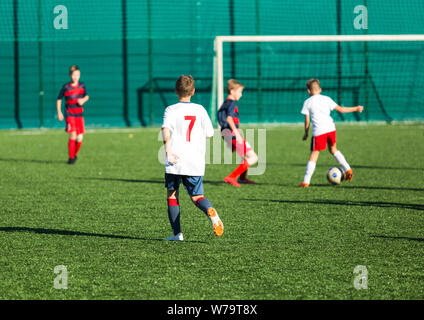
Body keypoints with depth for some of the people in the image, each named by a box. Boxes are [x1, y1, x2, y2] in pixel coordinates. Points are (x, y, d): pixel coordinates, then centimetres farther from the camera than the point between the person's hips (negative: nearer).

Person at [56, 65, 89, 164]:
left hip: (79, 115, 3)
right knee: (73, 136, -17)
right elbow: (59, 99, 7)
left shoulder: (82, 86, 4)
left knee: (80, 138, -1)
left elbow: (86, 96, 19)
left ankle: (75, 155, 25)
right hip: (69, 115, -3)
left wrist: (83, 100, -4)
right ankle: (71, 158, -6)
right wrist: (59, 112, -1)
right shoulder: (66, 87, -4)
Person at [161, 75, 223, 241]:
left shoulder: (171, 110, -1)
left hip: (175, 162, -2)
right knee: (196, 196, 7)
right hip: (196, 163, 2)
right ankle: (210, 211, -28)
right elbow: (209, 134, 10)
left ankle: (177, 233, 6)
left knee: (172, 194, 12)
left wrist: (168, 150, -26)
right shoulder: (200, 110, 7)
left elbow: (165, 128, -20)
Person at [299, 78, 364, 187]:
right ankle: (348, 170, 19)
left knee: (314, 154, -1)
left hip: (318, 131, -3)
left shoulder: (307, 102, 5)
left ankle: (306, 181, -2)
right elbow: (340, 109, 15)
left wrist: (306, 133, 19)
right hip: (331, 128, 3)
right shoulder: (326, 99, 13)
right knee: (333, 149, 25)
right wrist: (356, 109, 27)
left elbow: (307, 120, 5)